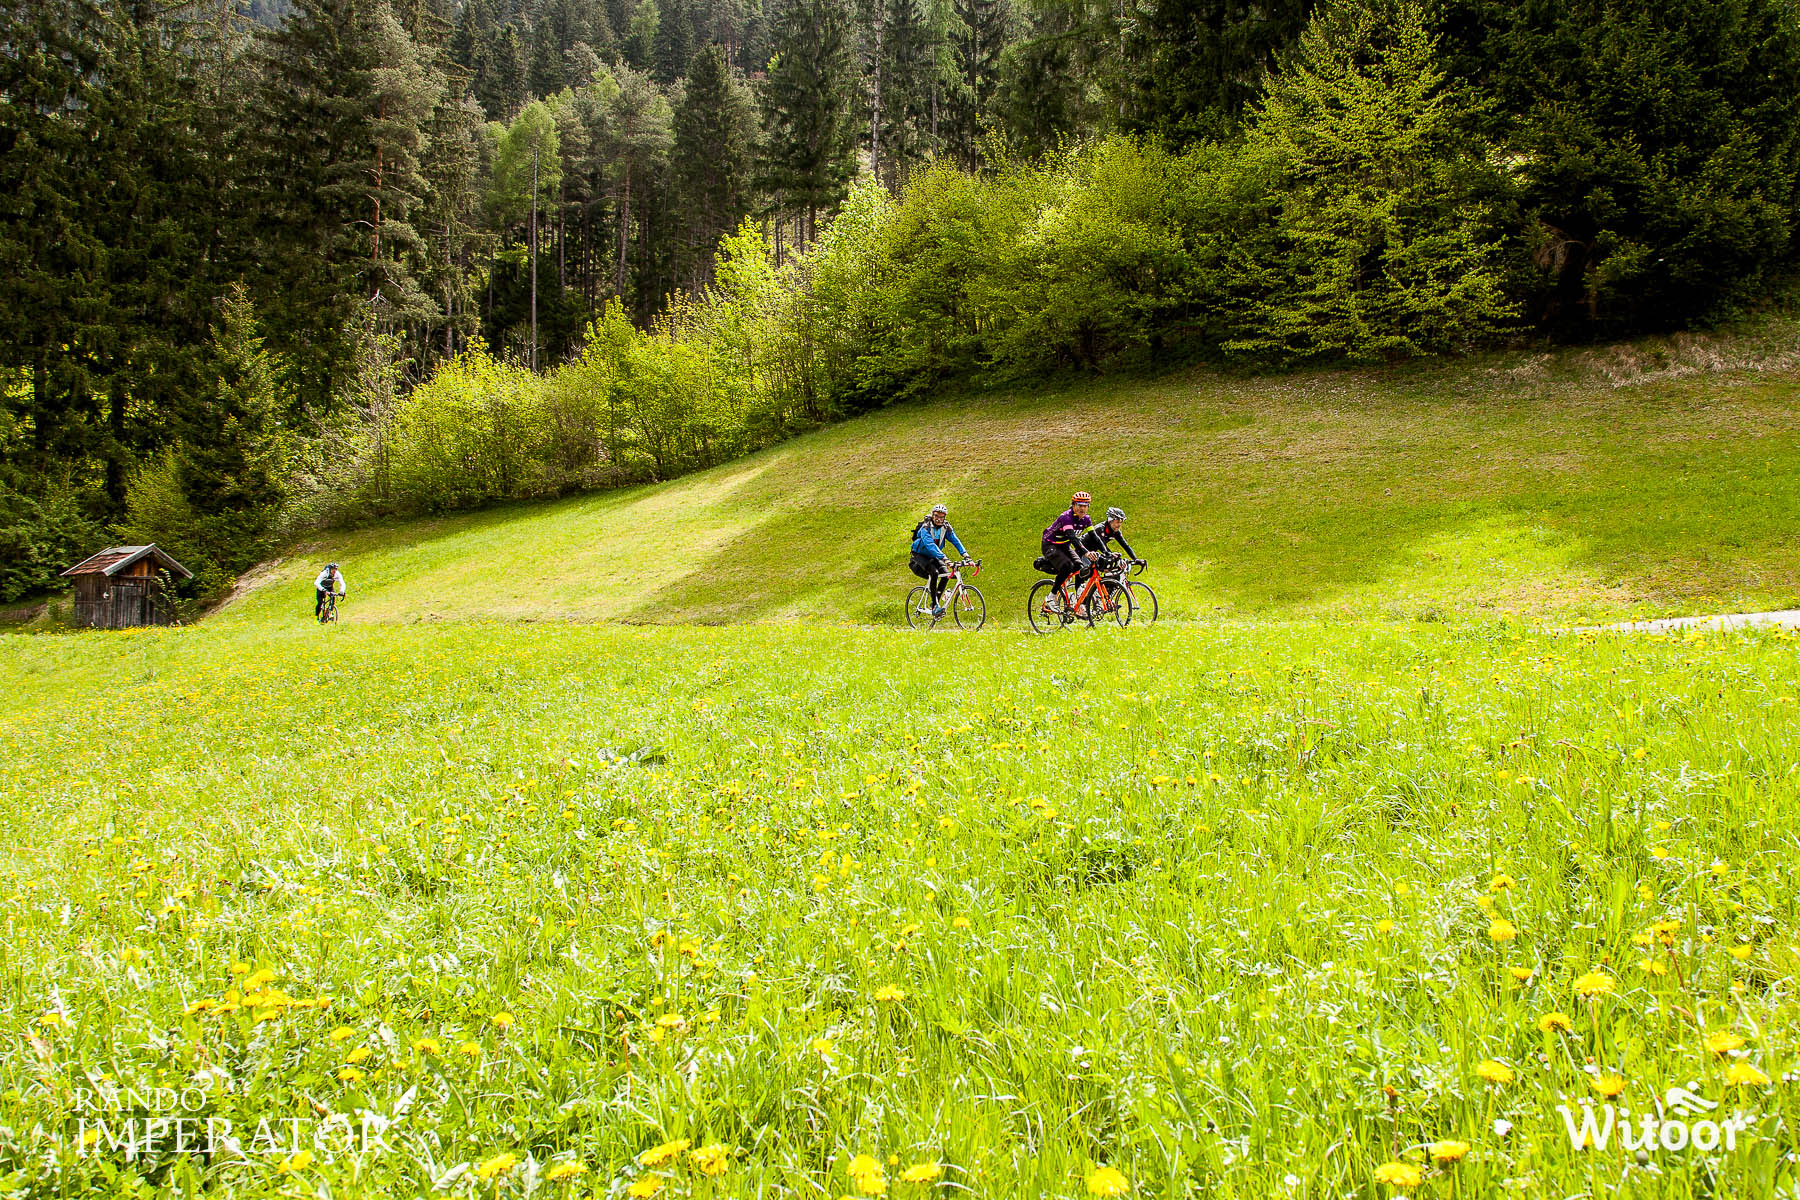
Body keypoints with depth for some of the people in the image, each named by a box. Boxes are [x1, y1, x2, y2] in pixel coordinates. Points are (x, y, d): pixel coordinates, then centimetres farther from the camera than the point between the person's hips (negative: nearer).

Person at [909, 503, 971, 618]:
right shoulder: (925, 527, -25)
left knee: (945, 574, -21)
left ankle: (935, 602, -3)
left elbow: (956, 541, -16)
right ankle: (935, 607, -30)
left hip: (932, 557, 6)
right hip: (920, 556, -6)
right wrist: (944, 558, -52)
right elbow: (930, 545, -40)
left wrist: (966, 556, -32)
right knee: (934, 572, -32)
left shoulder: (946, 527, -8)